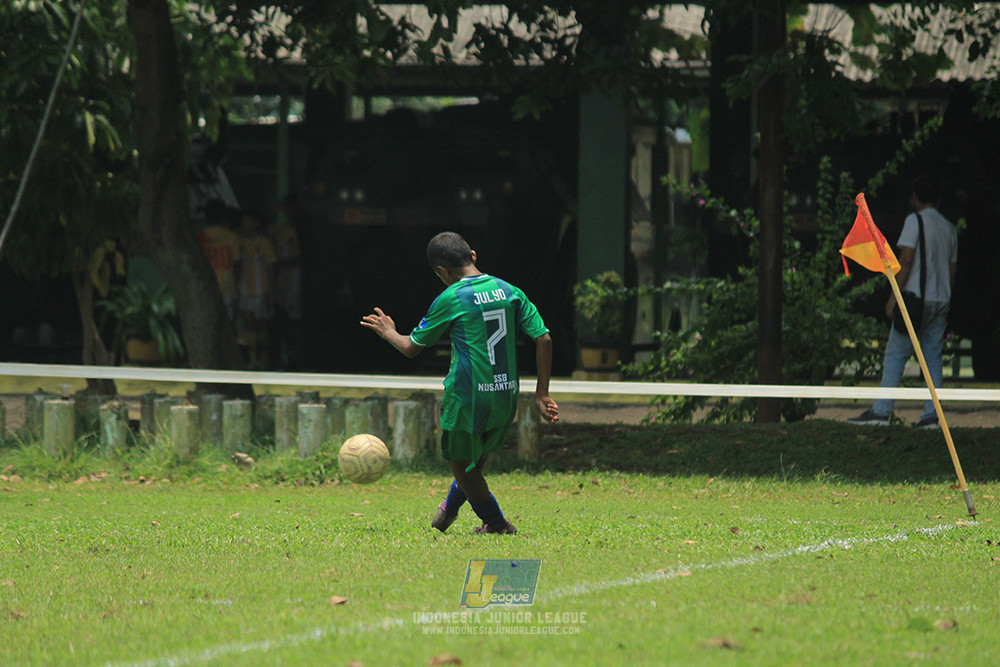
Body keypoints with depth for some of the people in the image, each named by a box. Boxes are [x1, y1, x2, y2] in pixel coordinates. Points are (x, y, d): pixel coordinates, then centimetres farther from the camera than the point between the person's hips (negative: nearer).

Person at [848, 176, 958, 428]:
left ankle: (881, 411, -11)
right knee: (933, 358, 6)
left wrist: (894, 295, -11)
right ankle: (931, 415, 0)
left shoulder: (915, 220, -6)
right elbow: (952, 268, 17)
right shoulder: (949, 228, 15)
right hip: (941, 300, 6)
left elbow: (907, 259, -13)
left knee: (895, 355, -5)